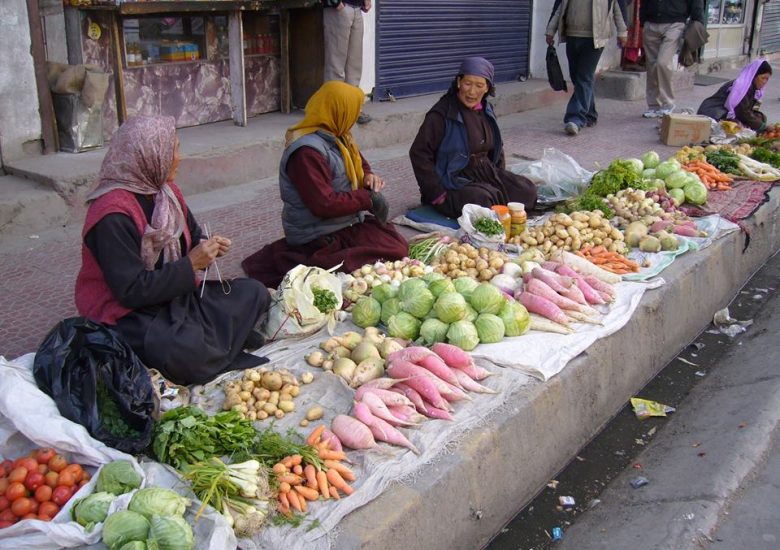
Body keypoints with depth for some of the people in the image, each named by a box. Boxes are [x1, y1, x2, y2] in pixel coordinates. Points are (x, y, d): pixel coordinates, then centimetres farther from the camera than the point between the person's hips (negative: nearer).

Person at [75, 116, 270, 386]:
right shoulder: (112, 216, -23)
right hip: (128, 315, -8)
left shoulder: (166, 191, 3)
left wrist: (209, 247, -5)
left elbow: (192, 235, 20)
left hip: (174, 294, 9)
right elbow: (132, 290, -25)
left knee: (253, 293, -2)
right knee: (185, 351, -36)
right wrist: (191, 264, -21)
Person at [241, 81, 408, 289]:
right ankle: (312, 263, -12)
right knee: (395, 251, -17)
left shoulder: (336, 137, 7)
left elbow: (359, 161, 25)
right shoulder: (307, 151, -23)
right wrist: (367, 199, -19)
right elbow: (324, 204, -28)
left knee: (398, 242, 3)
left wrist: (368, 175, 2)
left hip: (347, 223, 10)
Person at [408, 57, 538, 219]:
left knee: (527, 190, -9)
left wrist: (501, 179, 12)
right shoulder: (442, 114, -13)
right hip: (455, 180, -7)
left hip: (486, 174, 7)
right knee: (482, 200, -34)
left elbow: (496, 148, 25)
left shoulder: (486, 111, 10)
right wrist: (437, 194, -19)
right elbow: (419, 153, -16)